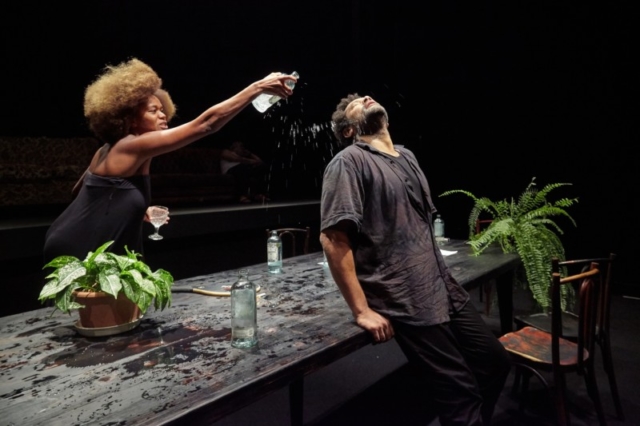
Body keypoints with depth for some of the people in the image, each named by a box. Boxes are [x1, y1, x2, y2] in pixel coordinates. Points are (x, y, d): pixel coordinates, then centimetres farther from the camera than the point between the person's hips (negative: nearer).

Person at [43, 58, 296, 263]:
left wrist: (137, 210, 12)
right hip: (79, 255, -9)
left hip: (85, 250, 9)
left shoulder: (112, 150, 9)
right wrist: (259, 87, -24)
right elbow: (206, 123, -25)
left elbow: (81, 190, 20)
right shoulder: (135, 145, -19)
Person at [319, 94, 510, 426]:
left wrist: (443, 278, 15)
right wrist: (362, 310, -18)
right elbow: (333, 239, -18)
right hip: (407, 304, -8)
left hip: (446, 291, 8)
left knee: (495, 362, 16)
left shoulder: (407, 157, 16)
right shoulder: (349, 161, -11)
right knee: (461, 392, -1)